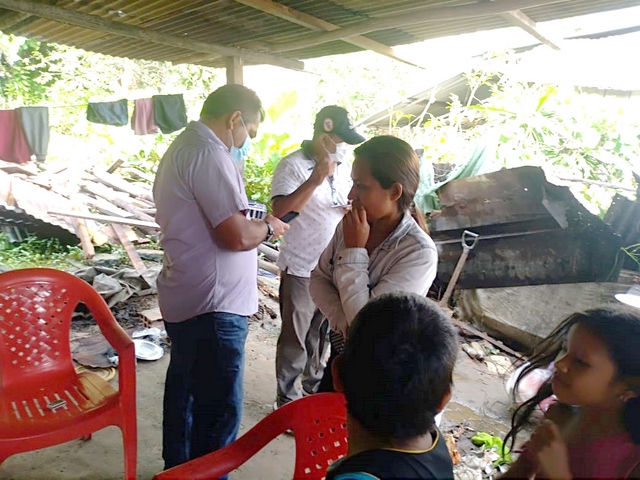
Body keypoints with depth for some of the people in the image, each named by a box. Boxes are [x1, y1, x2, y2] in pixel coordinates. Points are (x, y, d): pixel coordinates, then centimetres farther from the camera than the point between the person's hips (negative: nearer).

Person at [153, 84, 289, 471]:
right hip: (212, 306, -11)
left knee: (185, 393, 23)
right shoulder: (208, 154, -19)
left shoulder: (182, 147, 14)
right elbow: (237, 236, -24)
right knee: (220, 411, -1)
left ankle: (178, 468, 41)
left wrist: (251, 223, 14)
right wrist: (269, 227, -5)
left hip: (186, 298, 11)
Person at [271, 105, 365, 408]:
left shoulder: (344, 167, 7)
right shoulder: (293, 165, -15)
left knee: (320, 331, 21)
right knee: (295, 336, 6)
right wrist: (315, 179, -34)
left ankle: (314, 383, 40)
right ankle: (287, 397, 24)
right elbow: (280, 210, -27)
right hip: (302, 267, -6)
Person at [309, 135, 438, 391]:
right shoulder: (351, 225, -11)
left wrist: (354, 251, -26)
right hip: (340, 356, 5)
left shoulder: (419, 253, -27)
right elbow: (318, 279, -3)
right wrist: (344, 323, -18)